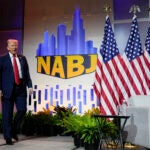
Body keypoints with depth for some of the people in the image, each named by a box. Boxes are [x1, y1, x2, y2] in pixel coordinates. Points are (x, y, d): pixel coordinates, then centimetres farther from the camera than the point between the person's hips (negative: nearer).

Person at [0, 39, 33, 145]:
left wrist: (29, 85, 0)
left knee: (22, 110, -5)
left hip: (21, 88, 3)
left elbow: (27, 73, 11)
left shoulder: (22, 58, 14)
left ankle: (14, 131, 18)